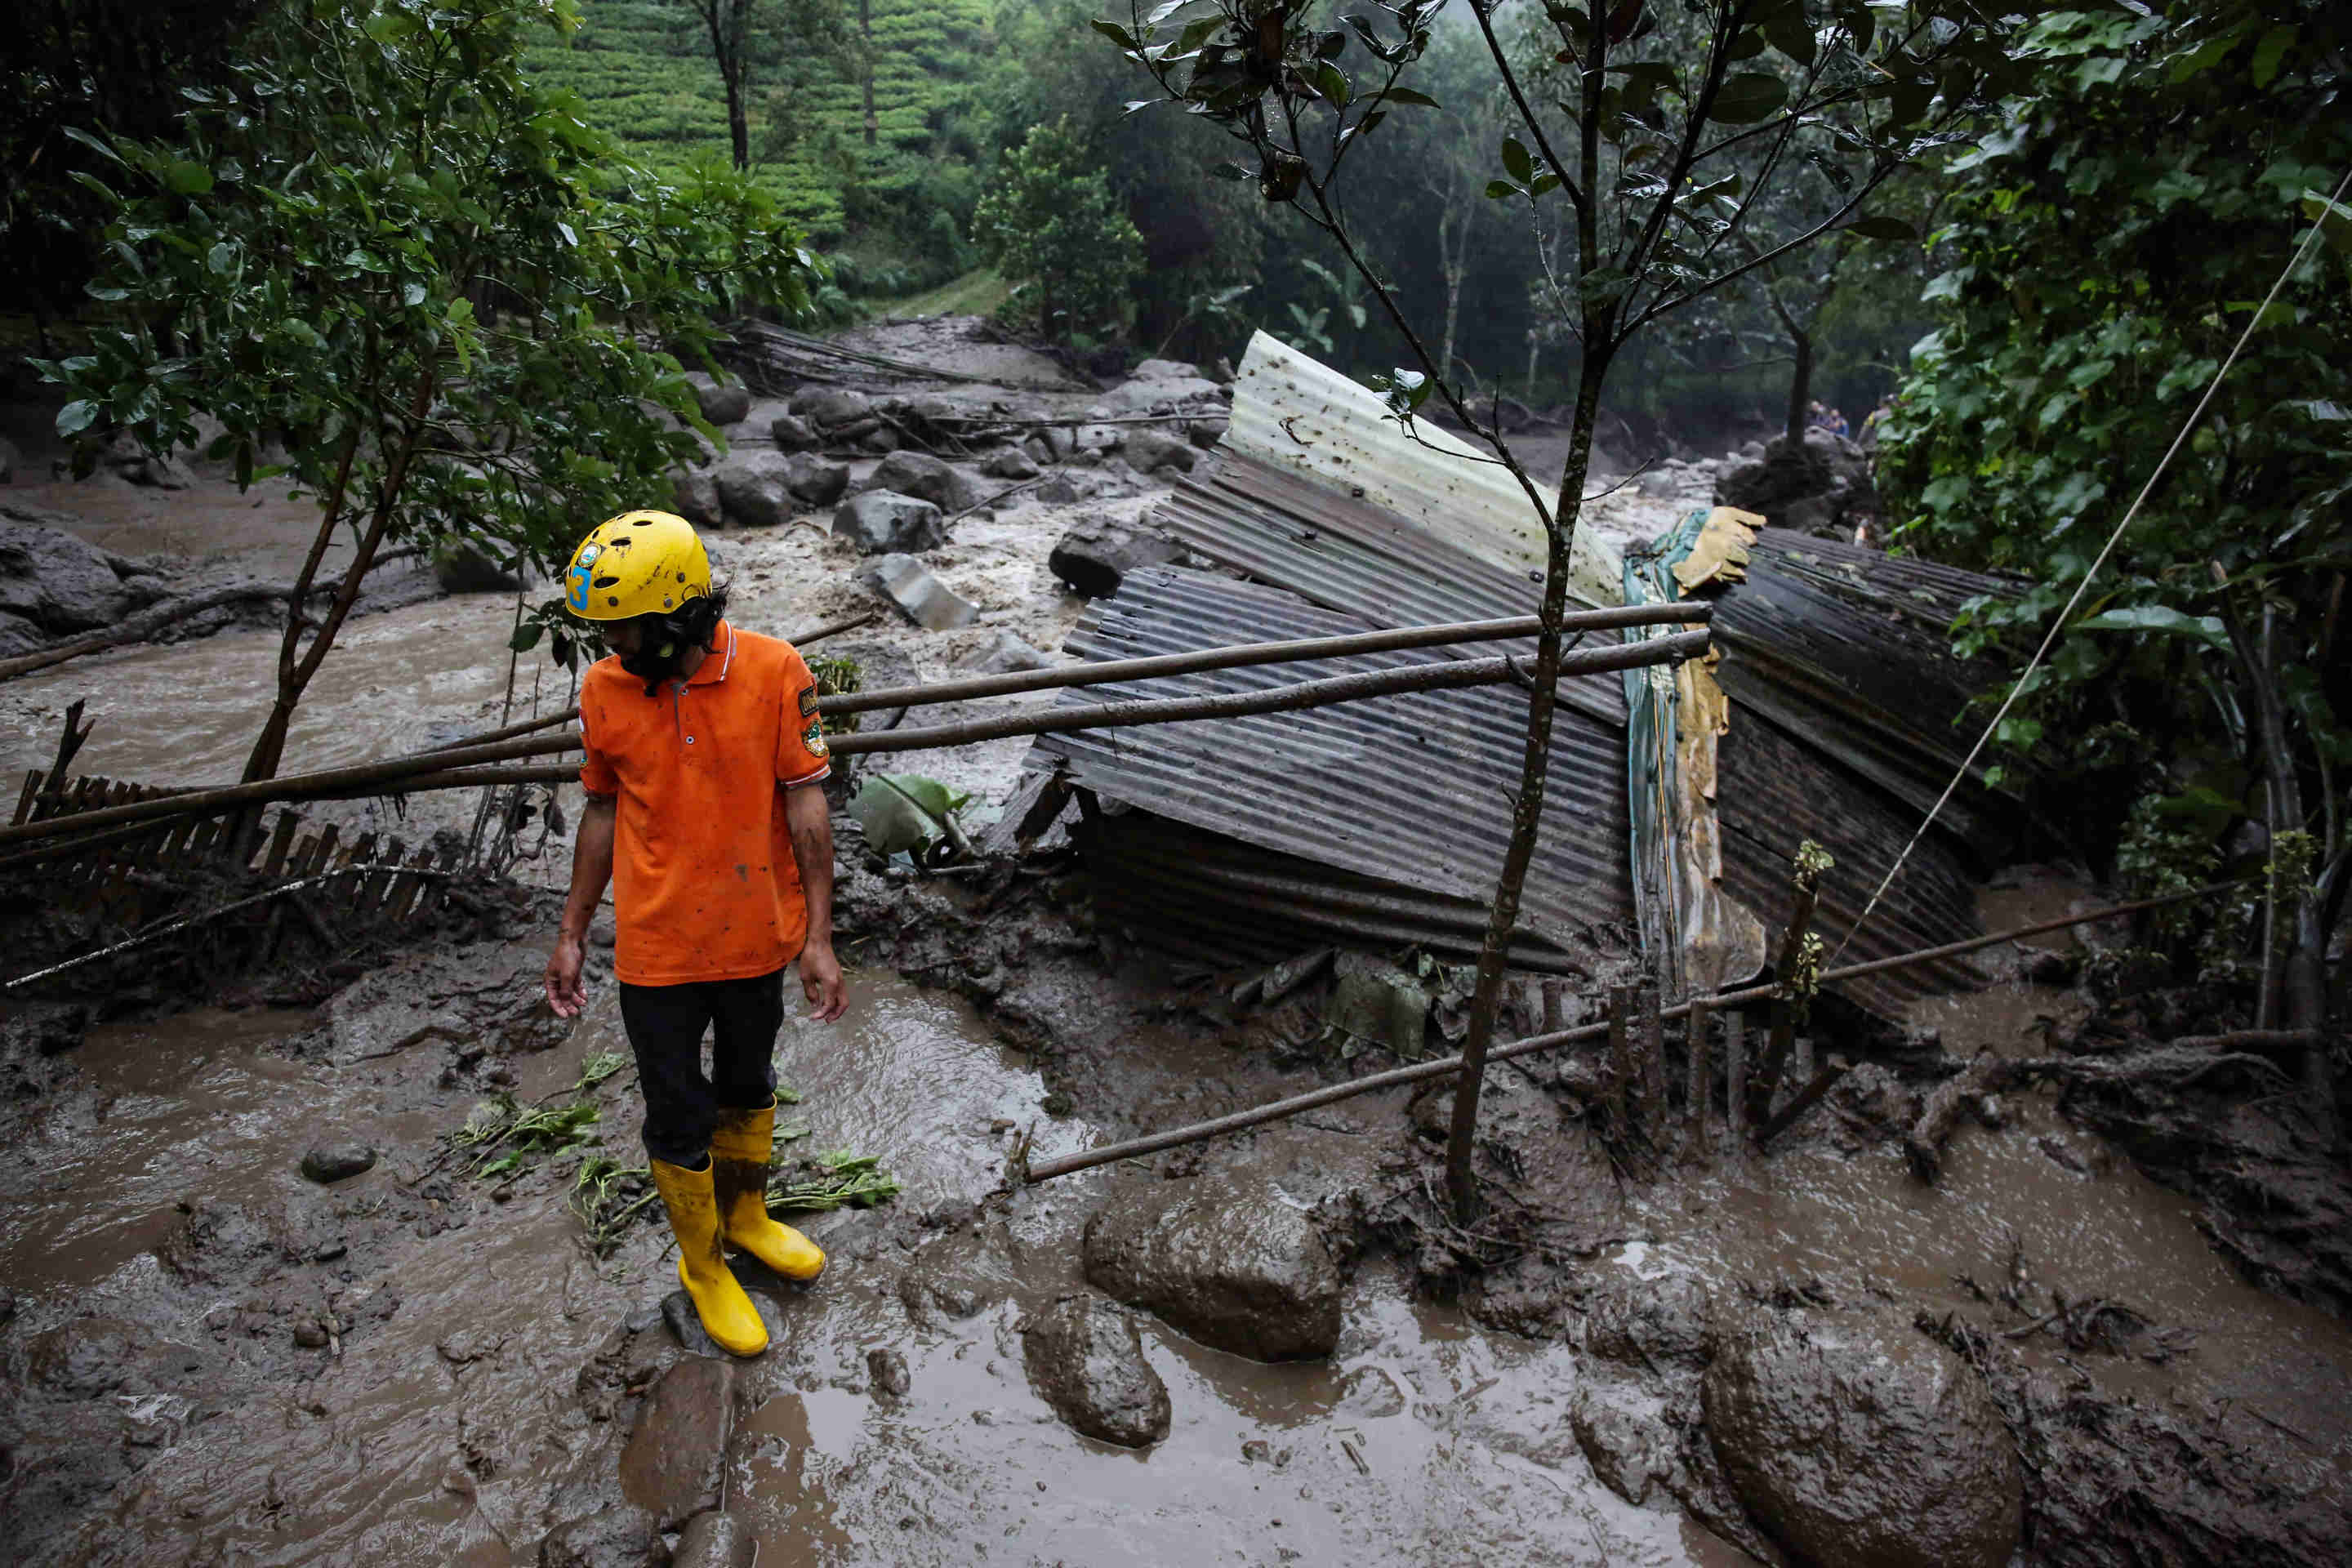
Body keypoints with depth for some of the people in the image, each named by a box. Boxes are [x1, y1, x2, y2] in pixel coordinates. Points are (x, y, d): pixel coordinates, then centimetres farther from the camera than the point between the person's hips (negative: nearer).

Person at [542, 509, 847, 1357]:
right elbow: (602, 814, 4)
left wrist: (819, 939, -11)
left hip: (757, 938, 0)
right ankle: (702, 1262, 37)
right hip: (657, 949, 0)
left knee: (748, 1087, 22)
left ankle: (746, 1214, 49)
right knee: (679, 1117, 13)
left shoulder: (774, 672, -15)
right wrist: (571, 936, 7)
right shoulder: (603, 690, -7)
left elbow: (806, 808, -11)